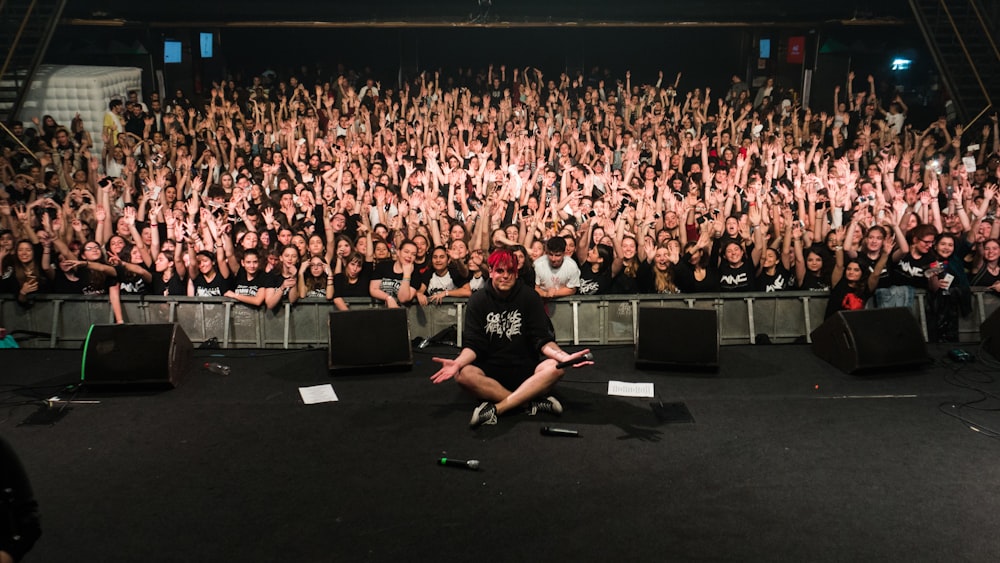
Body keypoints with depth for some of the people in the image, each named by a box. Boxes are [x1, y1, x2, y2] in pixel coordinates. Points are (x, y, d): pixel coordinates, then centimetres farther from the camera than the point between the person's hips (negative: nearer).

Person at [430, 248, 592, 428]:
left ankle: (496, 408, -32)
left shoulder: (530, 297, 0)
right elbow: (473, 345, -6)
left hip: (525, 369, 0)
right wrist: (458, 362, -28)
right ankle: (532, 401, -29)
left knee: (555, 367, -30)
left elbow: (542, 339, -5)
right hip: (490, 370, 0)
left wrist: (561, 355, -27)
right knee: (463, 375, -33)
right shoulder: (477, 300, 0)